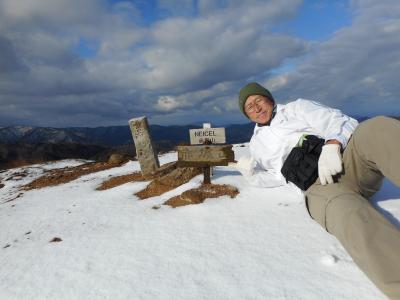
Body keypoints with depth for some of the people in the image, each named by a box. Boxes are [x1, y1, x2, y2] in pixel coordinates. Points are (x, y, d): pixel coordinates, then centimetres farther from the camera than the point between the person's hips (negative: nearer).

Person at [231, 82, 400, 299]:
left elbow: (342, 124, 8)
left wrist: (331, 146, -14)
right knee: (347, 217, -37)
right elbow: (277, 176, 23)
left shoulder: (297, 108, 22)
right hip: (320, 186, -1)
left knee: (376, 129, -33)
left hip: (351, 160, 1)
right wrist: (251, 173, 4)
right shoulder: (256, 144, 29)